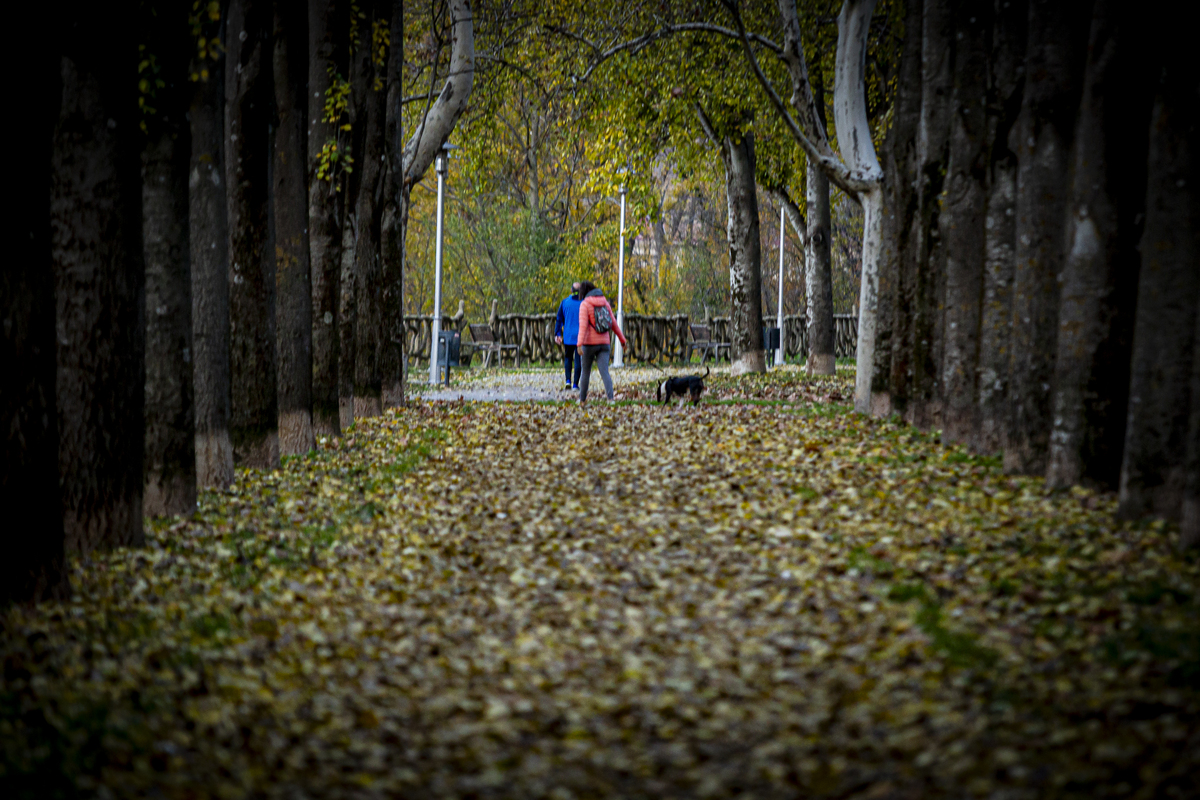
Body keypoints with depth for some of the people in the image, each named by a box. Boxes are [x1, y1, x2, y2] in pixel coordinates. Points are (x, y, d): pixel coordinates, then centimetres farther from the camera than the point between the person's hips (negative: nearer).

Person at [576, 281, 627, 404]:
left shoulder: (584, 304, -8)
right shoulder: (605, 303, 8)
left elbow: (583, 326, -19)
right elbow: (613, 324, 11)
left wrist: (579, 344, -25)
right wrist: (622, 340, 19)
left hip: (589, 343, -3)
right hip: (604, 343, 3)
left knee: (585, 371, 14)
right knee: (604, 372, -6)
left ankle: (582, 399, 26)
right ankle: (610, 397, -26)